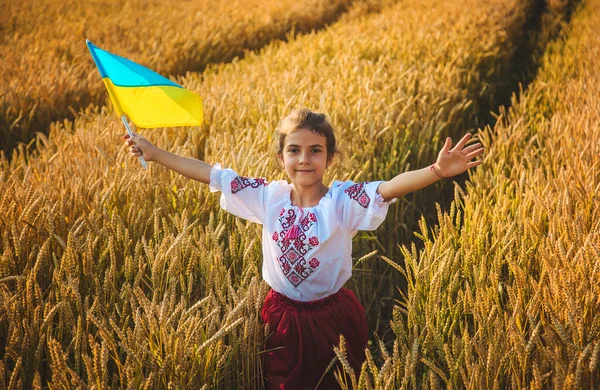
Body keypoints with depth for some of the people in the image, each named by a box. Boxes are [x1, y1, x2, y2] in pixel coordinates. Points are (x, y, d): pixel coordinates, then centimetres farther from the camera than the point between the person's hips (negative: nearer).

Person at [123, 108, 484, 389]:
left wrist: (437, 171, -52)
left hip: (333, 317, -3)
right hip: (282, 316, 3)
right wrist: (153, 152, -2)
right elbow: (211, 174, -4)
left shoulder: (343, 201, -18)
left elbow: (389, 187, -35)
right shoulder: (268, 197, -7)